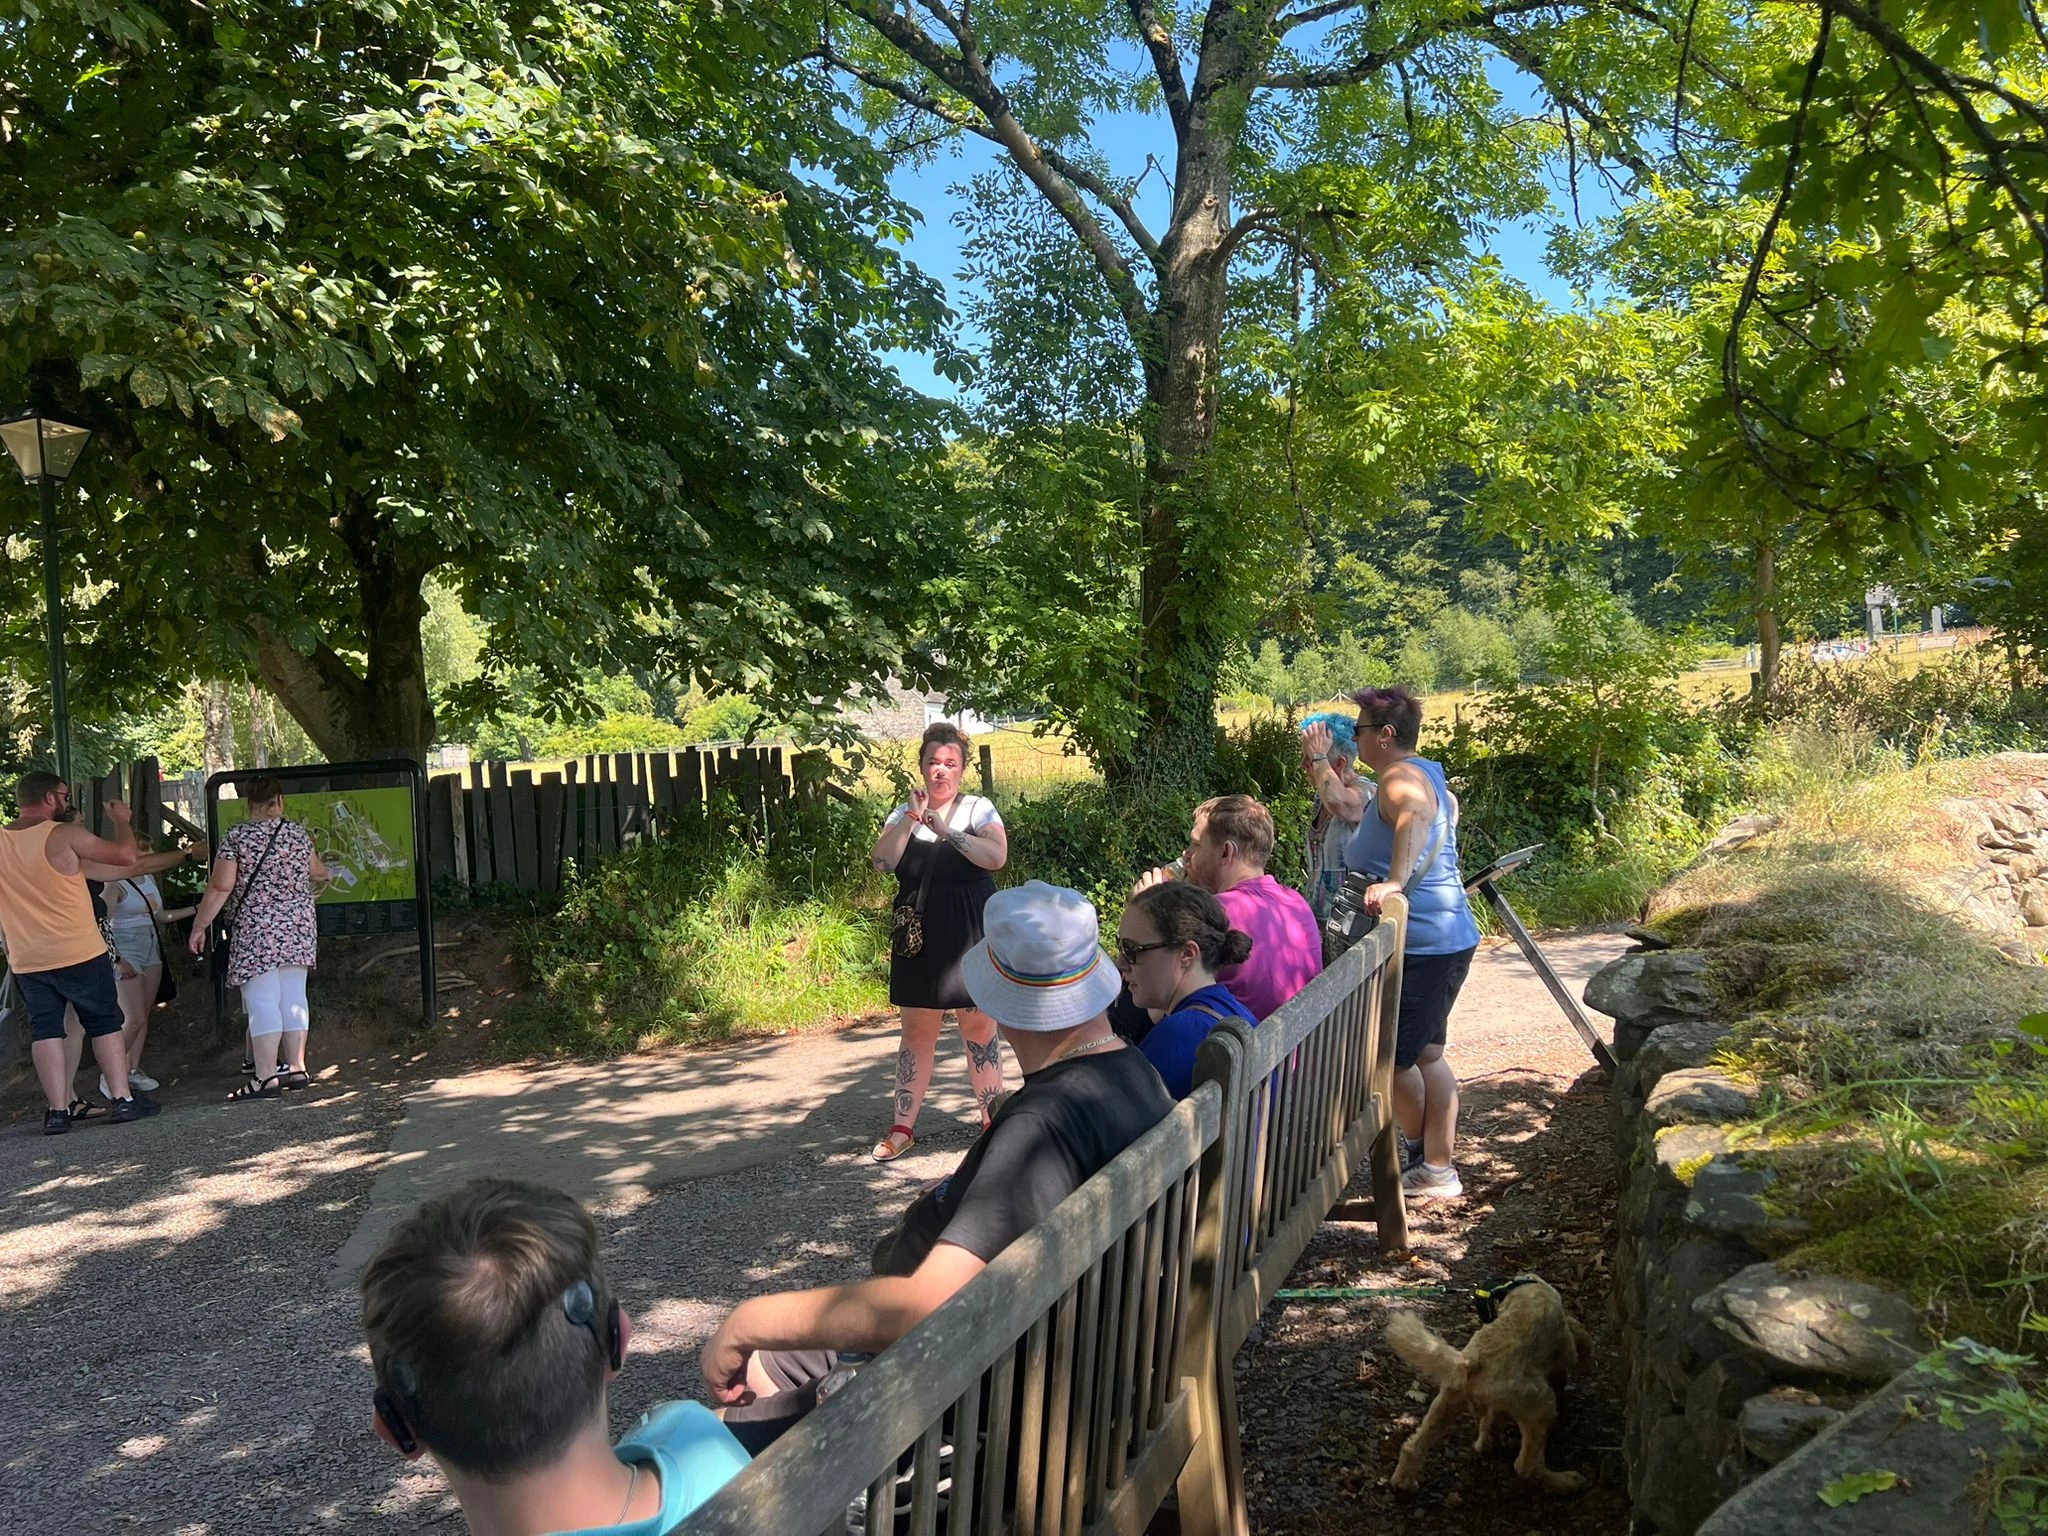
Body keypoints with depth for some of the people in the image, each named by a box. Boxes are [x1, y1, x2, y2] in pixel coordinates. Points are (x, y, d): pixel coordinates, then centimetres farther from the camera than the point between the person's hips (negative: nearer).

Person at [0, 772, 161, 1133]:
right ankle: (123, 1099, 7)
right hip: (80, 953, -5)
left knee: (45, 1031, 8)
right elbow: (125, 855, -12)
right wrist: (122, 821, 6)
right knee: (105, 1024, 6)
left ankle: (59, 1109, 5)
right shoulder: (64, 835, -13)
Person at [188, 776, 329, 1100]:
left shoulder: (237, 836, -5)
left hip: (256, 929, -5)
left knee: (262, 1000, -5)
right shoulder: (298, 833, 7)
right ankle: (296, 1068, 13)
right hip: (300, 927, 5)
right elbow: (318, 875, 20)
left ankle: (266, 1077, -9)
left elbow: (220, 887, -10)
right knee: (293, 997, 10)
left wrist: (199, 925, -2)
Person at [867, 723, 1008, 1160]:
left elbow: (997, 856, -17)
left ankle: (993, 1120, 15)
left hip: (970, 935, -2)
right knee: (916, 1031, 8)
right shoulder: (903, 814, 7)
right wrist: (911, 818, -15)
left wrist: (947, 832, -21)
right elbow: (882, 861, -8)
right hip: (919, 937, 2)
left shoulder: (978, 809, 0)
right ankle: (903, 1127, 16)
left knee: (980, 1027, 3)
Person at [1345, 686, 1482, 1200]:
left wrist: (1395, 880, -47)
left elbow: (1418, 813, -39)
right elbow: (1449, 806, 41)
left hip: (1421, 943, -11)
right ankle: (1438, 1166, 20)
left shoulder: (1401, 777, -15)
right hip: (1450, 935, 11)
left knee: (1390, 1056, 0)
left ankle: (1427, 1166, 14)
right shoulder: (1427, 774, 17)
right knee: (1427, 1054, 15)